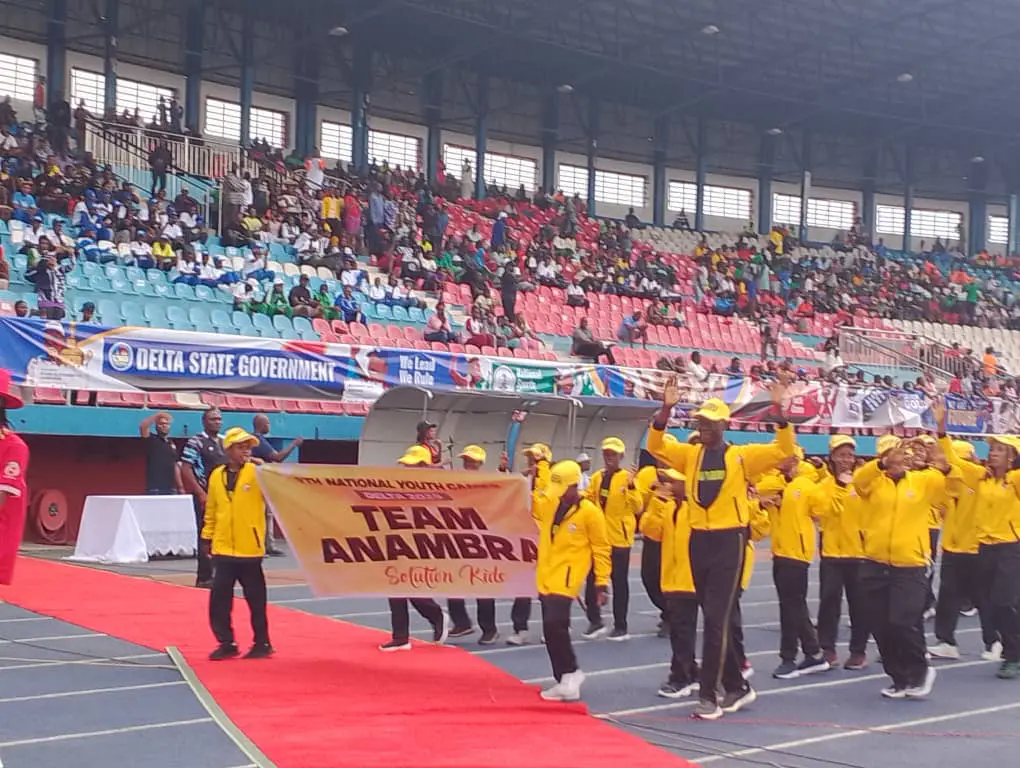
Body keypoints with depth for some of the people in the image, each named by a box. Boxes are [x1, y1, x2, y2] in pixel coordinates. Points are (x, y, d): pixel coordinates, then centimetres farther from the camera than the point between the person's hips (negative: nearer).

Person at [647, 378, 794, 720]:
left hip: (729, 540, -5)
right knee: (714, 619, 11)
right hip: (698, 539, 5)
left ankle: (709, 695, -3)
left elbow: (784, 450, -9)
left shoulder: (742, 456, -2)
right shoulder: (689, 455, 7)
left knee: (717, 618, -8)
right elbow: (655, 446, -3)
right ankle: (737, 687, 25)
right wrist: (666, 409, -14)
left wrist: (779, 411, -20)